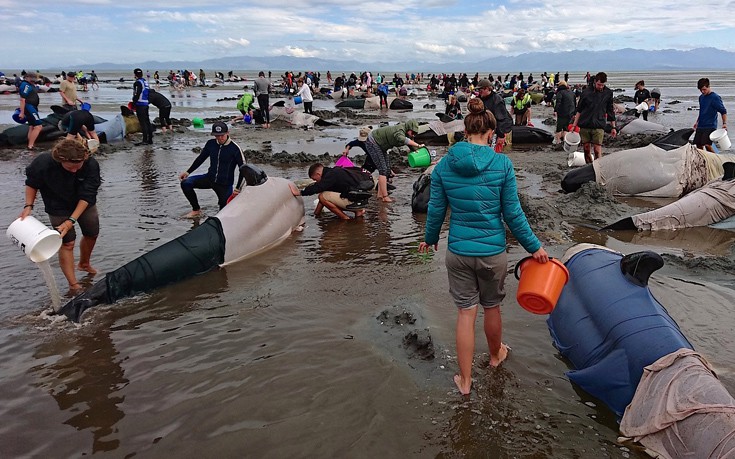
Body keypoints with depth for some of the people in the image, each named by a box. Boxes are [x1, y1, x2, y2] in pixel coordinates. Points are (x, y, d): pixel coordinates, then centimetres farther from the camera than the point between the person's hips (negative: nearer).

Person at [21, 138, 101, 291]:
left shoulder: (91, 165, -32)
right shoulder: (43, 163, -32)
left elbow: (86, 196, -28)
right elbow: (32, 183, -10)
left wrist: (71, 220, -32)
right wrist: (28, 206, -18)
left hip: (85, 204, 3)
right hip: (58, 207, -2)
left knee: (92, 233, 16)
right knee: (67, 242, -5)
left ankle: (84, 264, 46)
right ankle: (73, 285, 2)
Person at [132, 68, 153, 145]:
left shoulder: (138, 83, -13)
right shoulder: (145, 81, 13)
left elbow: (137, 94, -19)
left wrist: (133, 103, -9)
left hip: (140, 104, -9)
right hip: (146, 104, 9)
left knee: (143, 122, -6)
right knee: (147, 121, 12)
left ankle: (145, 140, -6)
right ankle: (150, 139, 16)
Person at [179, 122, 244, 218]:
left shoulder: (235, 148, -16)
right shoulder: (211, 143, -2)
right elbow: (201, 158, 13)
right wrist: (188, 172, 9)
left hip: (225, 184, -4)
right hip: (210, 178, 4)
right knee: (185, 183, -13)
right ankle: (196, 210, 7)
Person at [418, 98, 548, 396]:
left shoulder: (444, 165, -6)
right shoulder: (502, 164, -12)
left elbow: (436, 210, 2)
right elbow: (513, 214, -8)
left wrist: (430, 238, 20)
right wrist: (534, 247, 4)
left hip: (458, 252, 1)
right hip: (493, 252, -1)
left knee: (465, 312, 10)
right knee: (492, 307, 21)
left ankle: (465, 381, 17)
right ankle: (495, 355, 48)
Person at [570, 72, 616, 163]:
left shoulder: (608, 93, 3)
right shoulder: (586, 91, 1)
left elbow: (610, 111, 11)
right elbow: (579, 110, 7)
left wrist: (613, 127, 13)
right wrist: (574, 125, 5)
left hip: (599, 126, -1)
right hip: (584, 125, 1)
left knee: (598, 150, -9)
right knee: (586, 149, 6)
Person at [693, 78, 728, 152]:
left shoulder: (715, 97, -10)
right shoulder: (701, 97, 12)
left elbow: (723, 111, -9)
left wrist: (724, 123, -21)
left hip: (710, 126, -7)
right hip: (700, 126, 7)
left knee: (707, 145, -18)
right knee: (698, 145, 4)